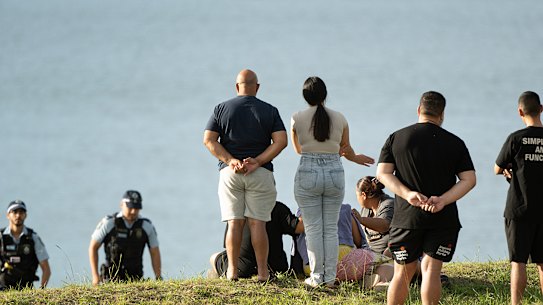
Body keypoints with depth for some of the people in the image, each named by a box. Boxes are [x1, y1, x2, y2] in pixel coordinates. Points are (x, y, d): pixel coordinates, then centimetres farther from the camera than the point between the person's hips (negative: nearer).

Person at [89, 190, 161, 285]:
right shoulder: (109, 223, -6)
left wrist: (158, 279, 1)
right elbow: (93, 247, 1)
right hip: (111, 278, -2)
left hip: (135, 278, 2)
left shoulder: (147, 226, 0)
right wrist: (95, 276, -5)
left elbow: (155, 253, 7)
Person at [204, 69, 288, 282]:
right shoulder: (269, 111, 3)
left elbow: (209, 140, -3)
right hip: (260, 173, -1)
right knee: (257, 223, 0)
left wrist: (230, 160, -9)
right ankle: (262, 272, -2)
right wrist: (257, 162, -11)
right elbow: (281, 141, -7)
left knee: (234, 223, 2)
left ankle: (232, 270, -1)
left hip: (229, 172, 1)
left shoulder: (222, 109, 5)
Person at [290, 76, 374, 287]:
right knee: (331, 228, 8)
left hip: (308, 173, -2)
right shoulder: (339, 119, 1)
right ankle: (330, 276, 6)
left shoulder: (297, 119, -3)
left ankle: (316, 276, 2)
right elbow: (347, 150, 14)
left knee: (313, 228, 3)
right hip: (335, 173, 2)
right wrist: (356, 159, 36)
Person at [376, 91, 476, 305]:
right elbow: (469, 179, -3)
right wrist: (443, 200, -11)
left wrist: (408, 194, -13)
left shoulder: (396, 138, 4)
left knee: (403, 273, 10)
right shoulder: (455, 143, 2)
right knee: (431, 269, -3)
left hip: (407, 217, 1)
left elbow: (383, 174, -3)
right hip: (443, 219, -1)